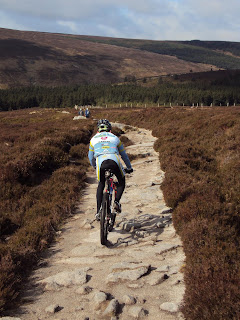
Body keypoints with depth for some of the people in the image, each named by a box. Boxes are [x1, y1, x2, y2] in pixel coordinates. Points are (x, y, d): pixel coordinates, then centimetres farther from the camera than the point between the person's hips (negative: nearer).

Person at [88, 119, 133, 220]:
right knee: (121, 182, 24)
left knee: (101, 186, 22)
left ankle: (98, 211, 14)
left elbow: (90, 156, 37)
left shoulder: (94, 139, 28)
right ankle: (116, 201, 2)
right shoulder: (115, 138, 27)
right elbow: (123, 154, 35)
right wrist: (129, 167, 48)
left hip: (101, 162, 1)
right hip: (114, 161, -1)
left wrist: (94, 166, 56)